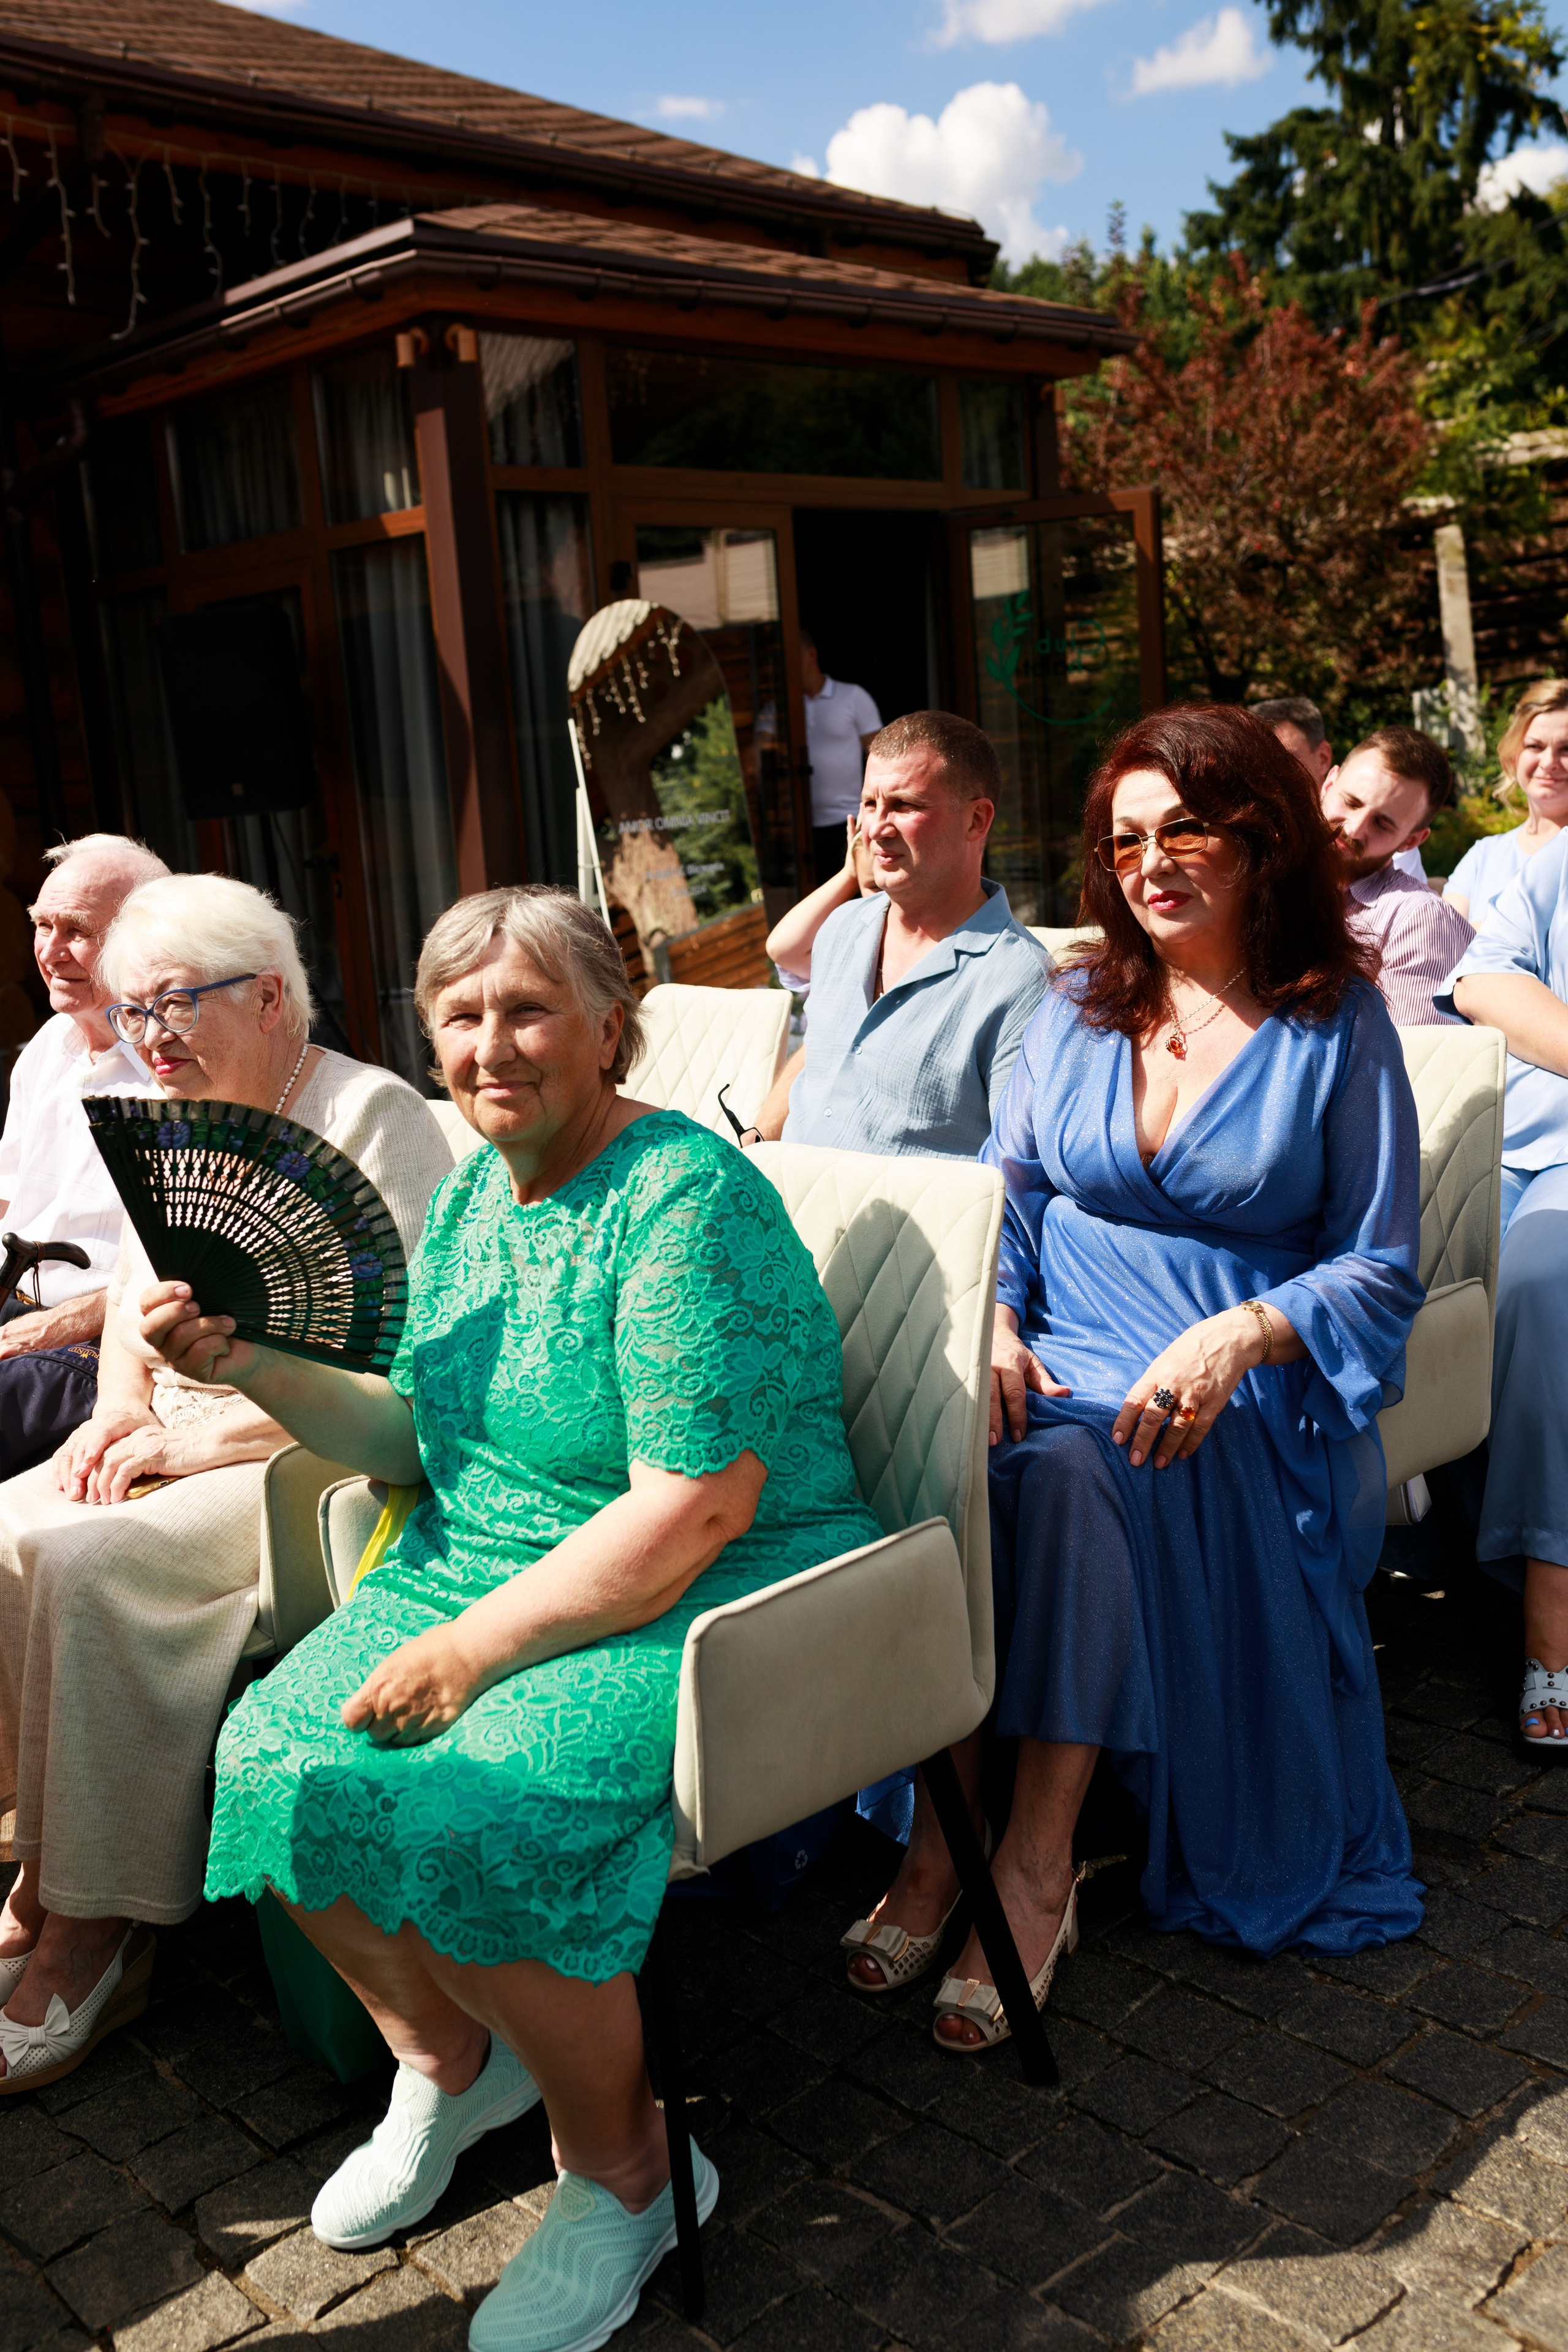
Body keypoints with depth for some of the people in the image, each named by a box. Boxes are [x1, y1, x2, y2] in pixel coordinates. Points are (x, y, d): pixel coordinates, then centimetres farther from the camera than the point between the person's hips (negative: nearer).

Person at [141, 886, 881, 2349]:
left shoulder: (685, 1201, -18)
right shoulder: (468, 1198, 8)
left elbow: (692, 1512, -24)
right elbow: (420, 1436, 14)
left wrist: (475, 1648, -21)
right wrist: (249, 1366, 0)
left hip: (709, 1602, -8)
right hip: (485, 1570, 8)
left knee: (466, 1815, -27)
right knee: (279, 1755, -10)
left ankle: (622, 2174, 2)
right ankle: (448, 2060, 17)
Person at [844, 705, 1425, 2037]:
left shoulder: (1338, 1025, 3)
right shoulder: (1077, 1010, 13)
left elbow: (1381, 1270, 0)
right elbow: (1003, 1197, 13)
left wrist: (1235, 1337, -18)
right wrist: (990, 1323, -8)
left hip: (1246, 1391, -3)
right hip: (1061, 1353, 3)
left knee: (1066, 1469, -34)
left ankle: (1037, 1864, -26)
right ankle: (943, 1837, -21)